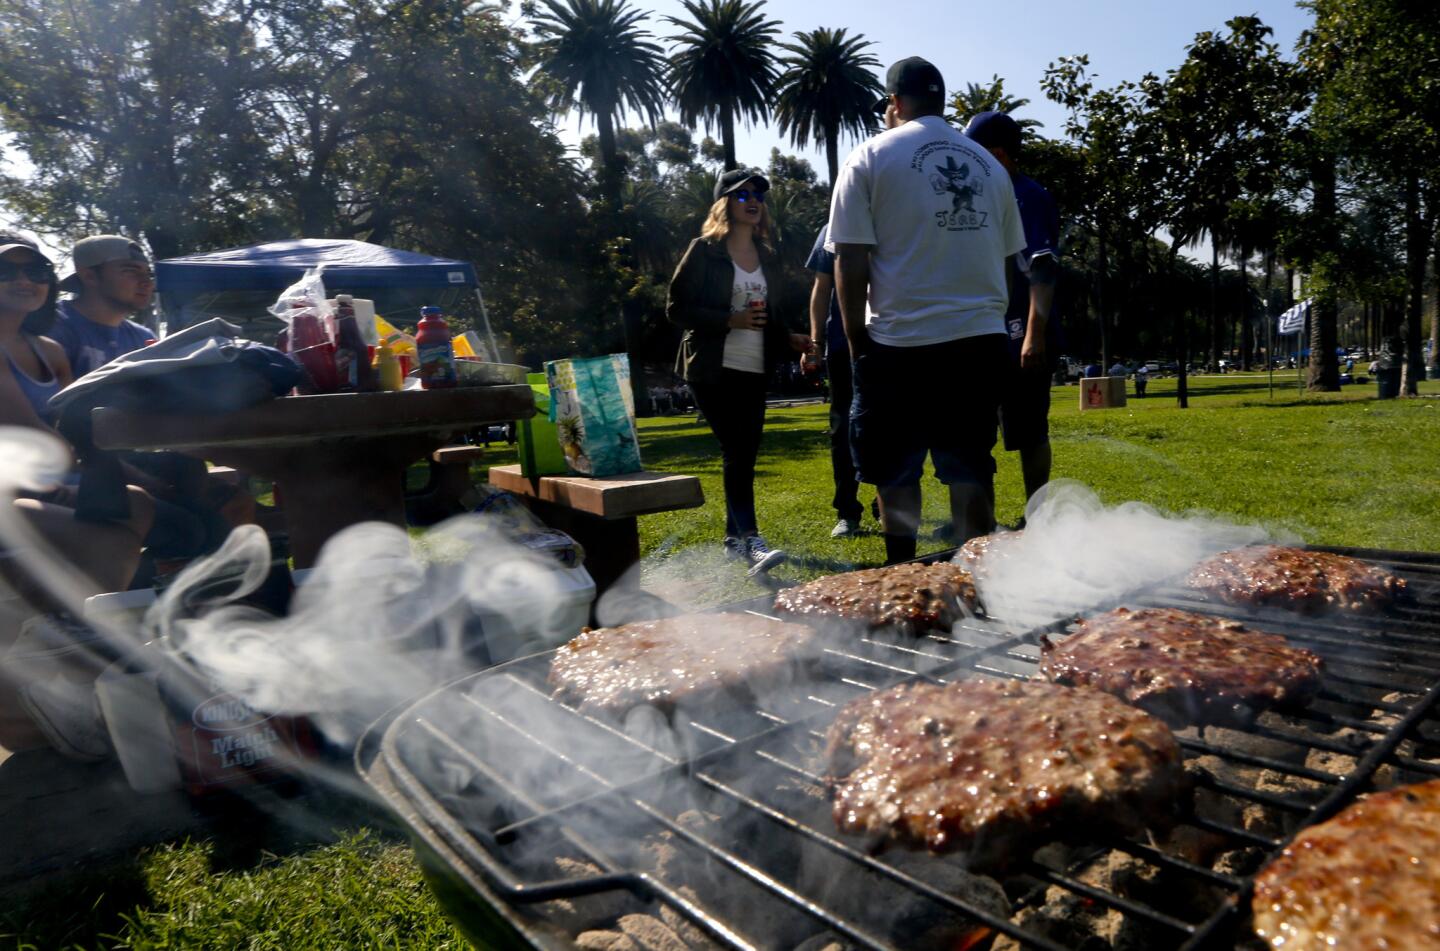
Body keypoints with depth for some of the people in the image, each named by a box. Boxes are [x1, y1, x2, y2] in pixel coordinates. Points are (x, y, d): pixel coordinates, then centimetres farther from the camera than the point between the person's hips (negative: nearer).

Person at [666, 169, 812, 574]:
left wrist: (788, 338, 6)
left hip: (754, 372, 6)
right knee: (736, 451, -15)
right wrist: (730, 320, -18)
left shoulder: (766, 257, 17)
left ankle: (734, 537, 18)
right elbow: (676, 308, -8)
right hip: (713, 370, -6)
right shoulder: (704, 251, -2)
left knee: (745, 454, 7)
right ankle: (750, 541, -16)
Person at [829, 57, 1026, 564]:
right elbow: (1006, 256, 14)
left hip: (901, 343, -4)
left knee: (895, 471, 7)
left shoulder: (871, 156, 0)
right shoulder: (988, 164, 15)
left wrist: (856, 341, 1)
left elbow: (850, 261, -6)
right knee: (971, 467, 8)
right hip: (981, 338, 5)